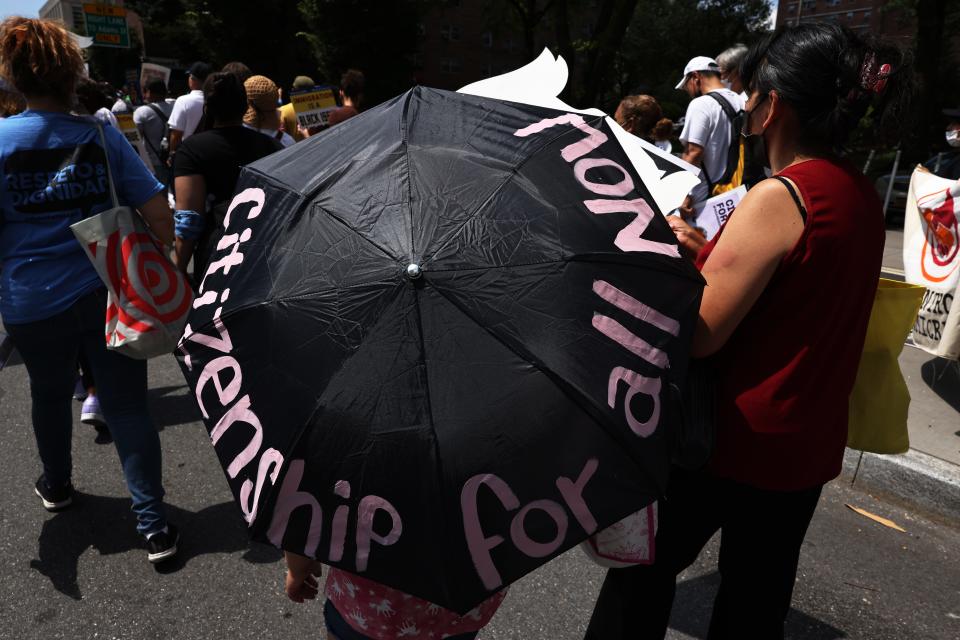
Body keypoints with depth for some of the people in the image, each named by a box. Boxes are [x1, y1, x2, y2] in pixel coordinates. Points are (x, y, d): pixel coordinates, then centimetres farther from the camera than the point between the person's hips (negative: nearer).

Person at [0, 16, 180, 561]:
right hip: (111, 295, -1)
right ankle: (154, 526, 5)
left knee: (50, 395, 24)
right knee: (127, 405, 3)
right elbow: (159, 214, -9)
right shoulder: (102, 135, -5)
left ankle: (57, 486, 47)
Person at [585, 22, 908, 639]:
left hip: (736, 438, -8)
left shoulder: (777, 197, -21)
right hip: (811, 443, 8)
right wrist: (709, 251, 10)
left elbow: (697, 334, -23)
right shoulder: (863, 195, 4)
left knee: (645, 568, 14)